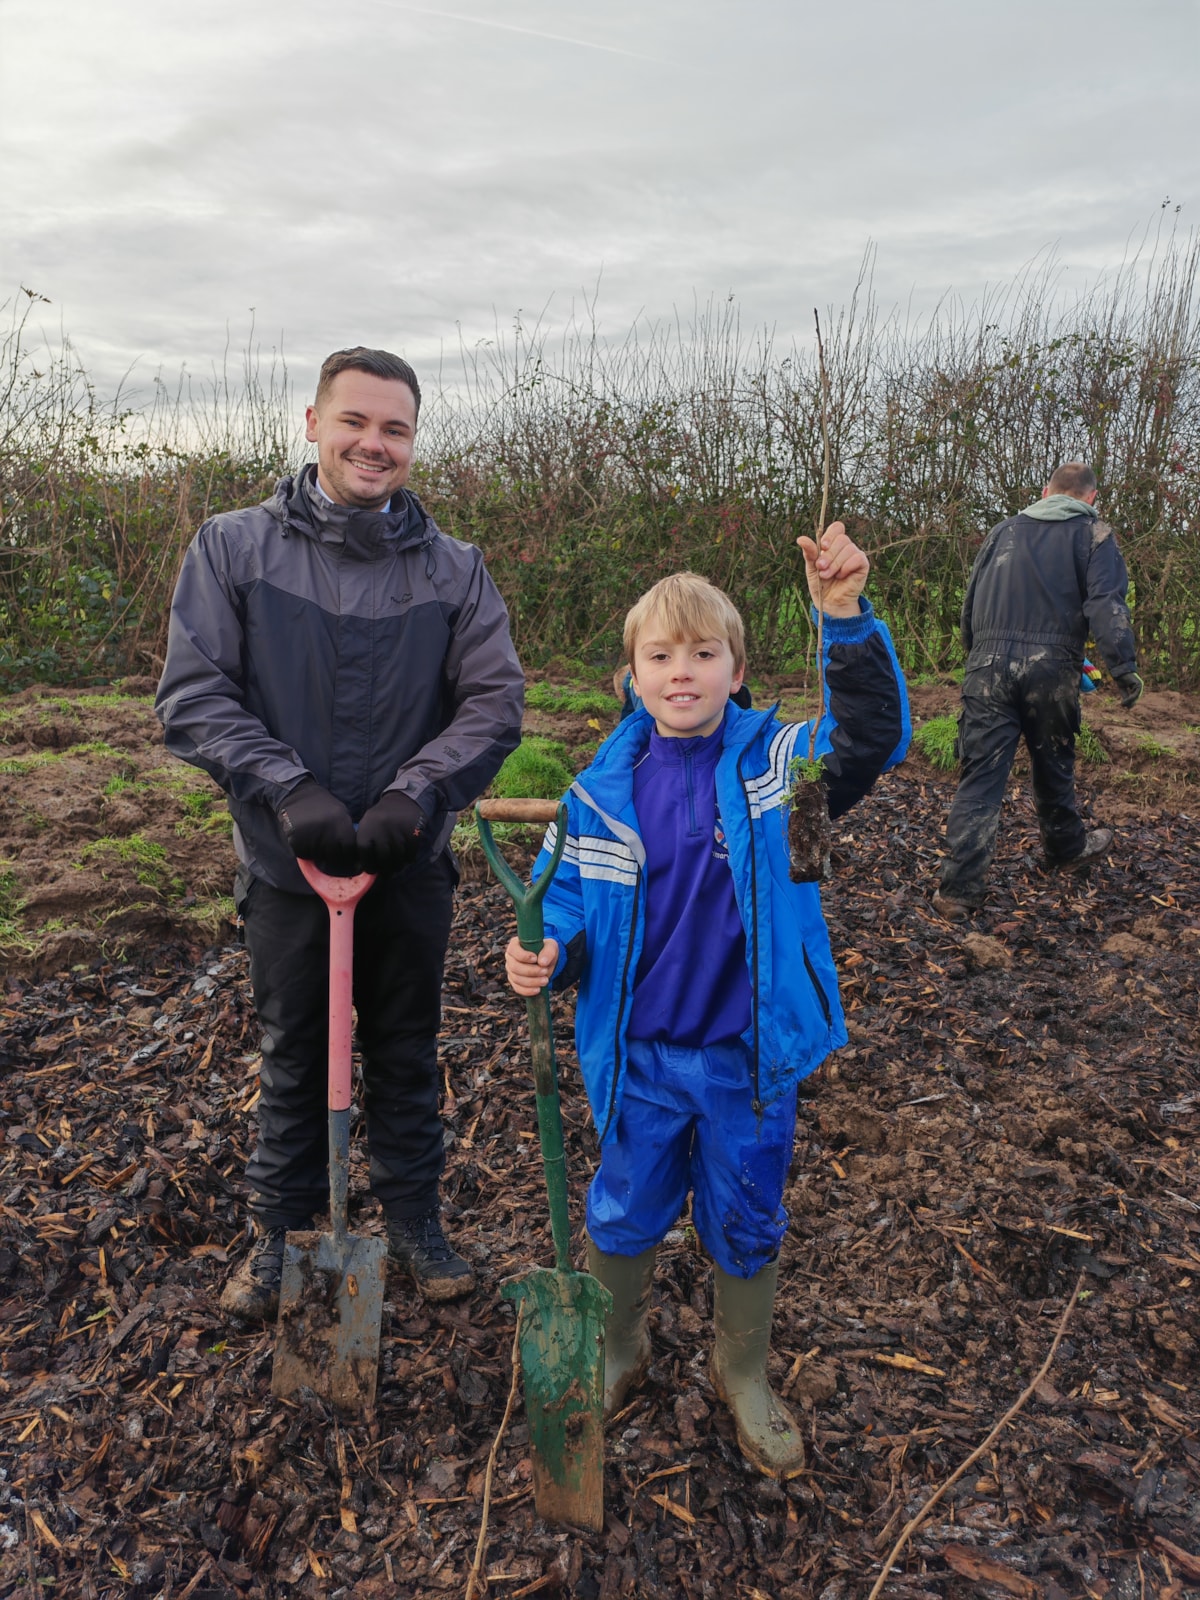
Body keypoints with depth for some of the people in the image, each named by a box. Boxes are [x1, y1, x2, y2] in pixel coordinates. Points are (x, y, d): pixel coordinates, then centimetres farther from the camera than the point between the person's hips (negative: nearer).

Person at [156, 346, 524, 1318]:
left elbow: (496, 698, -6)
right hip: (288, 863, -1)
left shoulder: (454, 569, -2)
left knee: (408, 1053, 16)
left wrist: (416, 793, -20)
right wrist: (290, 790, -21)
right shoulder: (233, 547, -5)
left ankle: (414, 1217, 37)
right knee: (293, 1057, 15)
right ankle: (282, 1230, 37)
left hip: (411, 864, 1)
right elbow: (193, 694, -9)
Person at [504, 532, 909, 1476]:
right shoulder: (604, 789, -7)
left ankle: (745, 1376, 47)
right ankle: (616, 1351, 50)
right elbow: (571, 901, 2)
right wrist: (547, 959, -19)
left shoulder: (774, 762, -10)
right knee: (624, 1216, 20)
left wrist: (848, 619, -37)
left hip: (750, 1058, -1)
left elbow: (876, 736, -26)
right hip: (640, 1056, 1)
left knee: (747, 1226, 19)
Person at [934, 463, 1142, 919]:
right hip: (1050, 669, -2)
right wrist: (1123, 667, -9)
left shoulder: (1004, 531, 17)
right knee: (1053, 765, 19)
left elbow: (969, 604, 19)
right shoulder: (1091, 534, 6)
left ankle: (958, 888, -9)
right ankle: (1066, 846, 43)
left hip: (988, 668, 2)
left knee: (980, 776, -2)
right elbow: (1105, 604, -8)